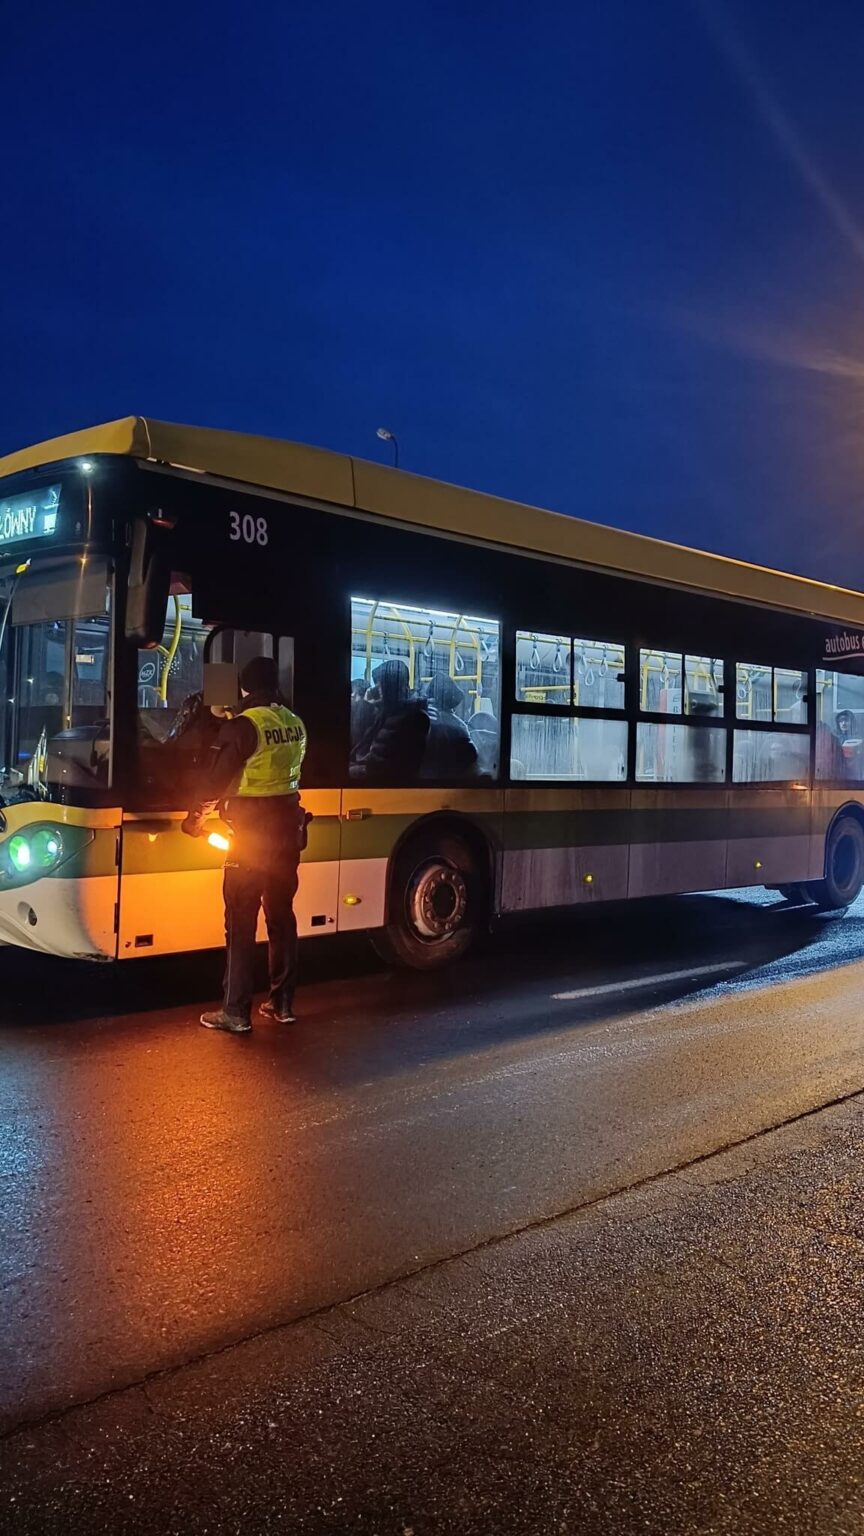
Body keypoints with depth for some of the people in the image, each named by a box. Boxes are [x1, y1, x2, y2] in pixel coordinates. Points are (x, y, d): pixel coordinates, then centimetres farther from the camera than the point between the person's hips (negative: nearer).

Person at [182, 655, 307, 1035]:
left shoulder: (243, 726, -14)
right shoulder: (295, 724, 5)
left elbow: (217, 779, -10)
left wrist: (196, 817, 7)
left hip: (251, 833, -6)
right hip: (288, 828, 7)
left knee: (241, 922, -1)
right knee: (281, 916, 14)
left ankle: (236, 1012, 3)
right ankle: (282, 1003, 21)